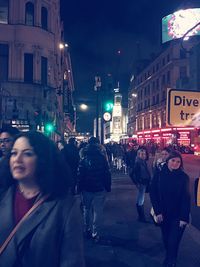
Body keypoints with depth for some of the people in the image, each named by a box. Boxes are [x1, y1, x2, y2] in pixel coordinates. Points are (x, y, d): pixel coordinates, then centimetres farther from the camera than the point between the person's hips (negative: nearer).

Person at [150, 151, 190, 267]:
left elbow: (186, 198, -8)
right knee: (166, 239, 14)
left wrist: (184, 217, -11)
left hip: (178, 216, -2)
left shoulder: (184, 177, -9)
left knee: (173, 241, -4)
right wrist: (158, 212, -7)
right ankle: (169, 257, 40)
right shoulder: (159, 175, -6)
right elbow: (153, 194, -3)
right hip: (164, 214, 2)